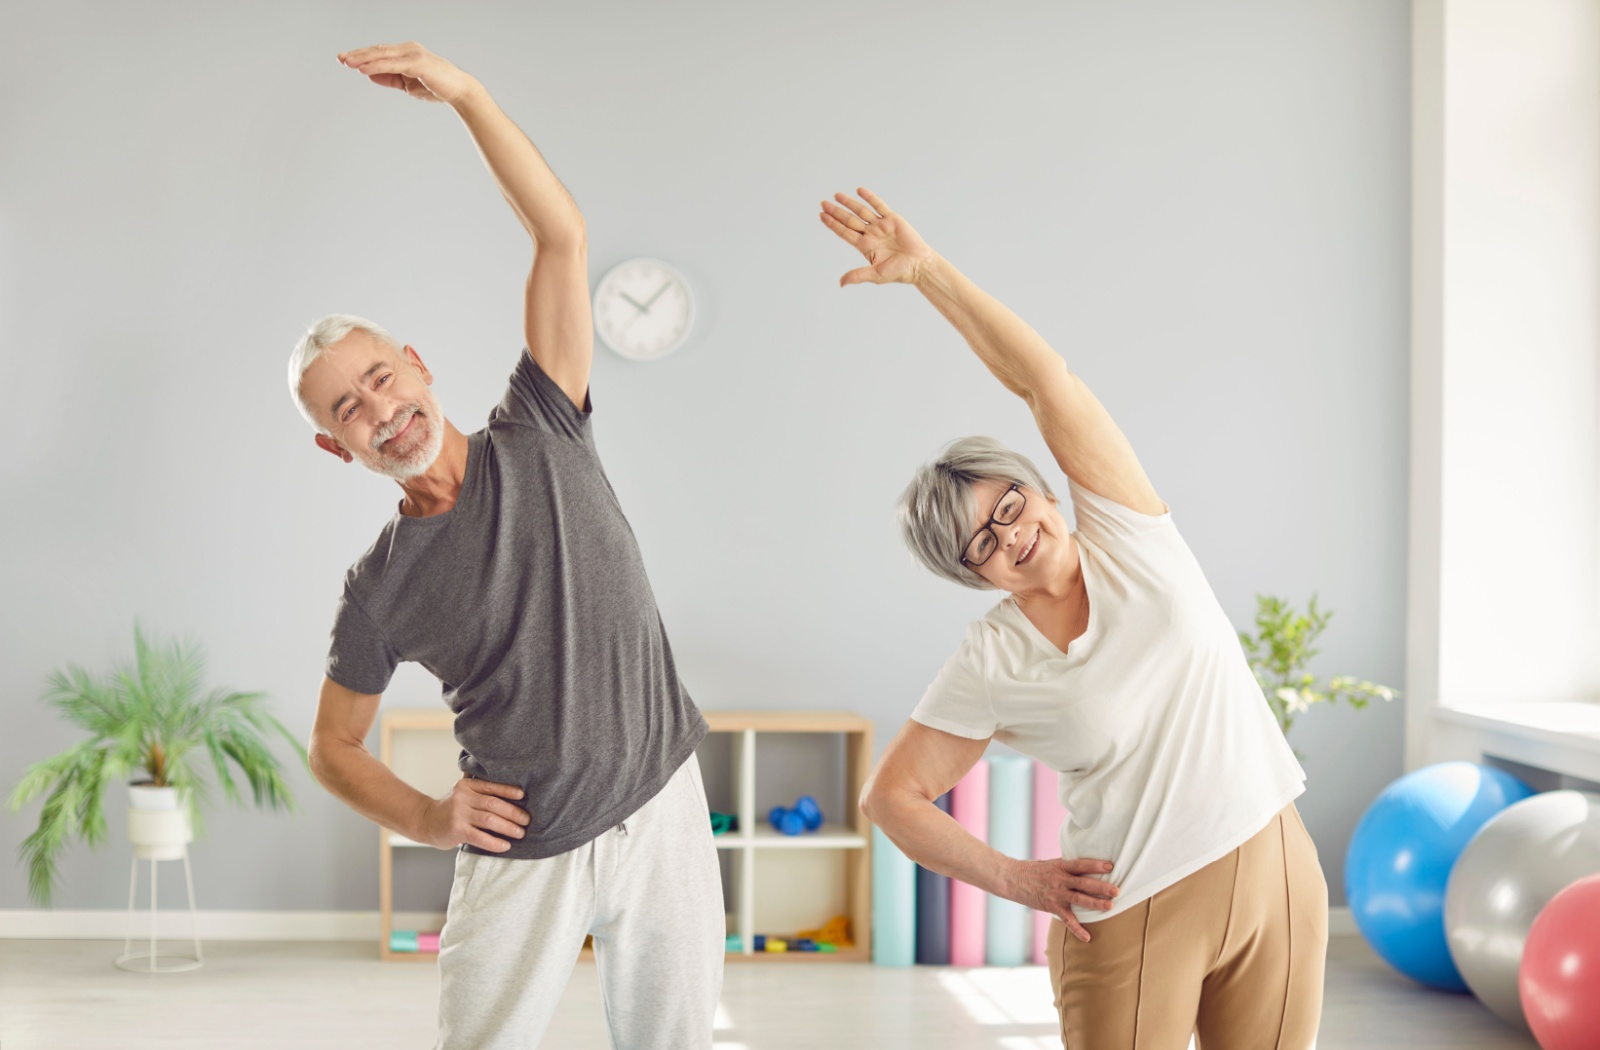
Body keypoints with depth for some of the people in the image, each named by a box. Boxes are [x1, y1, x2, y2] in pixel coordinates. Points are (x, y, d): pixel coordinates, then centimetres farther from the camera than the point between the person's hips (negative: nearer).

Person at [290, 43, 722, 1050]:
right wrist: (424, 817, -7)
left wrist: (466, 92, -16)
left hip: (660, 814, 0)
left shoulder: (539, 440, -2)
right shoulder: (380, 588, -1)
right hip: (521, 855, 0)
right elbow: (337, 746, 11)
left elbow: (562, 236, -9)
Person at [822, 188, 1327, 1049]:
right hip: (1135, 913, -2)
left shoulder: (1125, 534, 0)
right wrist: (1016, 881, -7)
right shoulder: (990, 665, -4)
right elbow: (891, 795, 2)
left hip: (1274, 873, 2)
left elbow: (1042, 380, -9)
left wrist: (928, 269, -15)